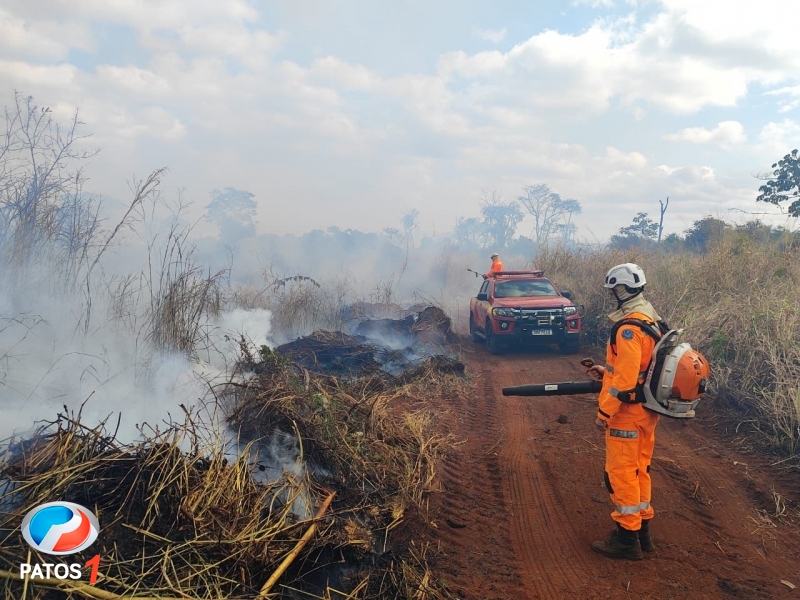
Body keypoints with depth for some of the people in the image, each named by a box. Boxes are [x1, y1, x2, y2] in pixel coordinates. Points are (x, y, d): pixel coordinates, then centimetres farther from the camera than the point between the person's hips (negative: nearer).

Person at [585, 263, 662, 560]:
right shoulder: (651, 318, 8)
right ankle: (642, 531, 29)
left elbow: (625, 378, -25)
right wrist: (607, 371, 15)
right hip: (647, 410, 10)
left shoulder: (629, 328, -23)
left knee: (621, 472, 1)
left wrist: (604, 412, -18)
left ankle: (627, 538, 11)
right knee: (639, 469, 18)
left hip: (628, 412, -10)